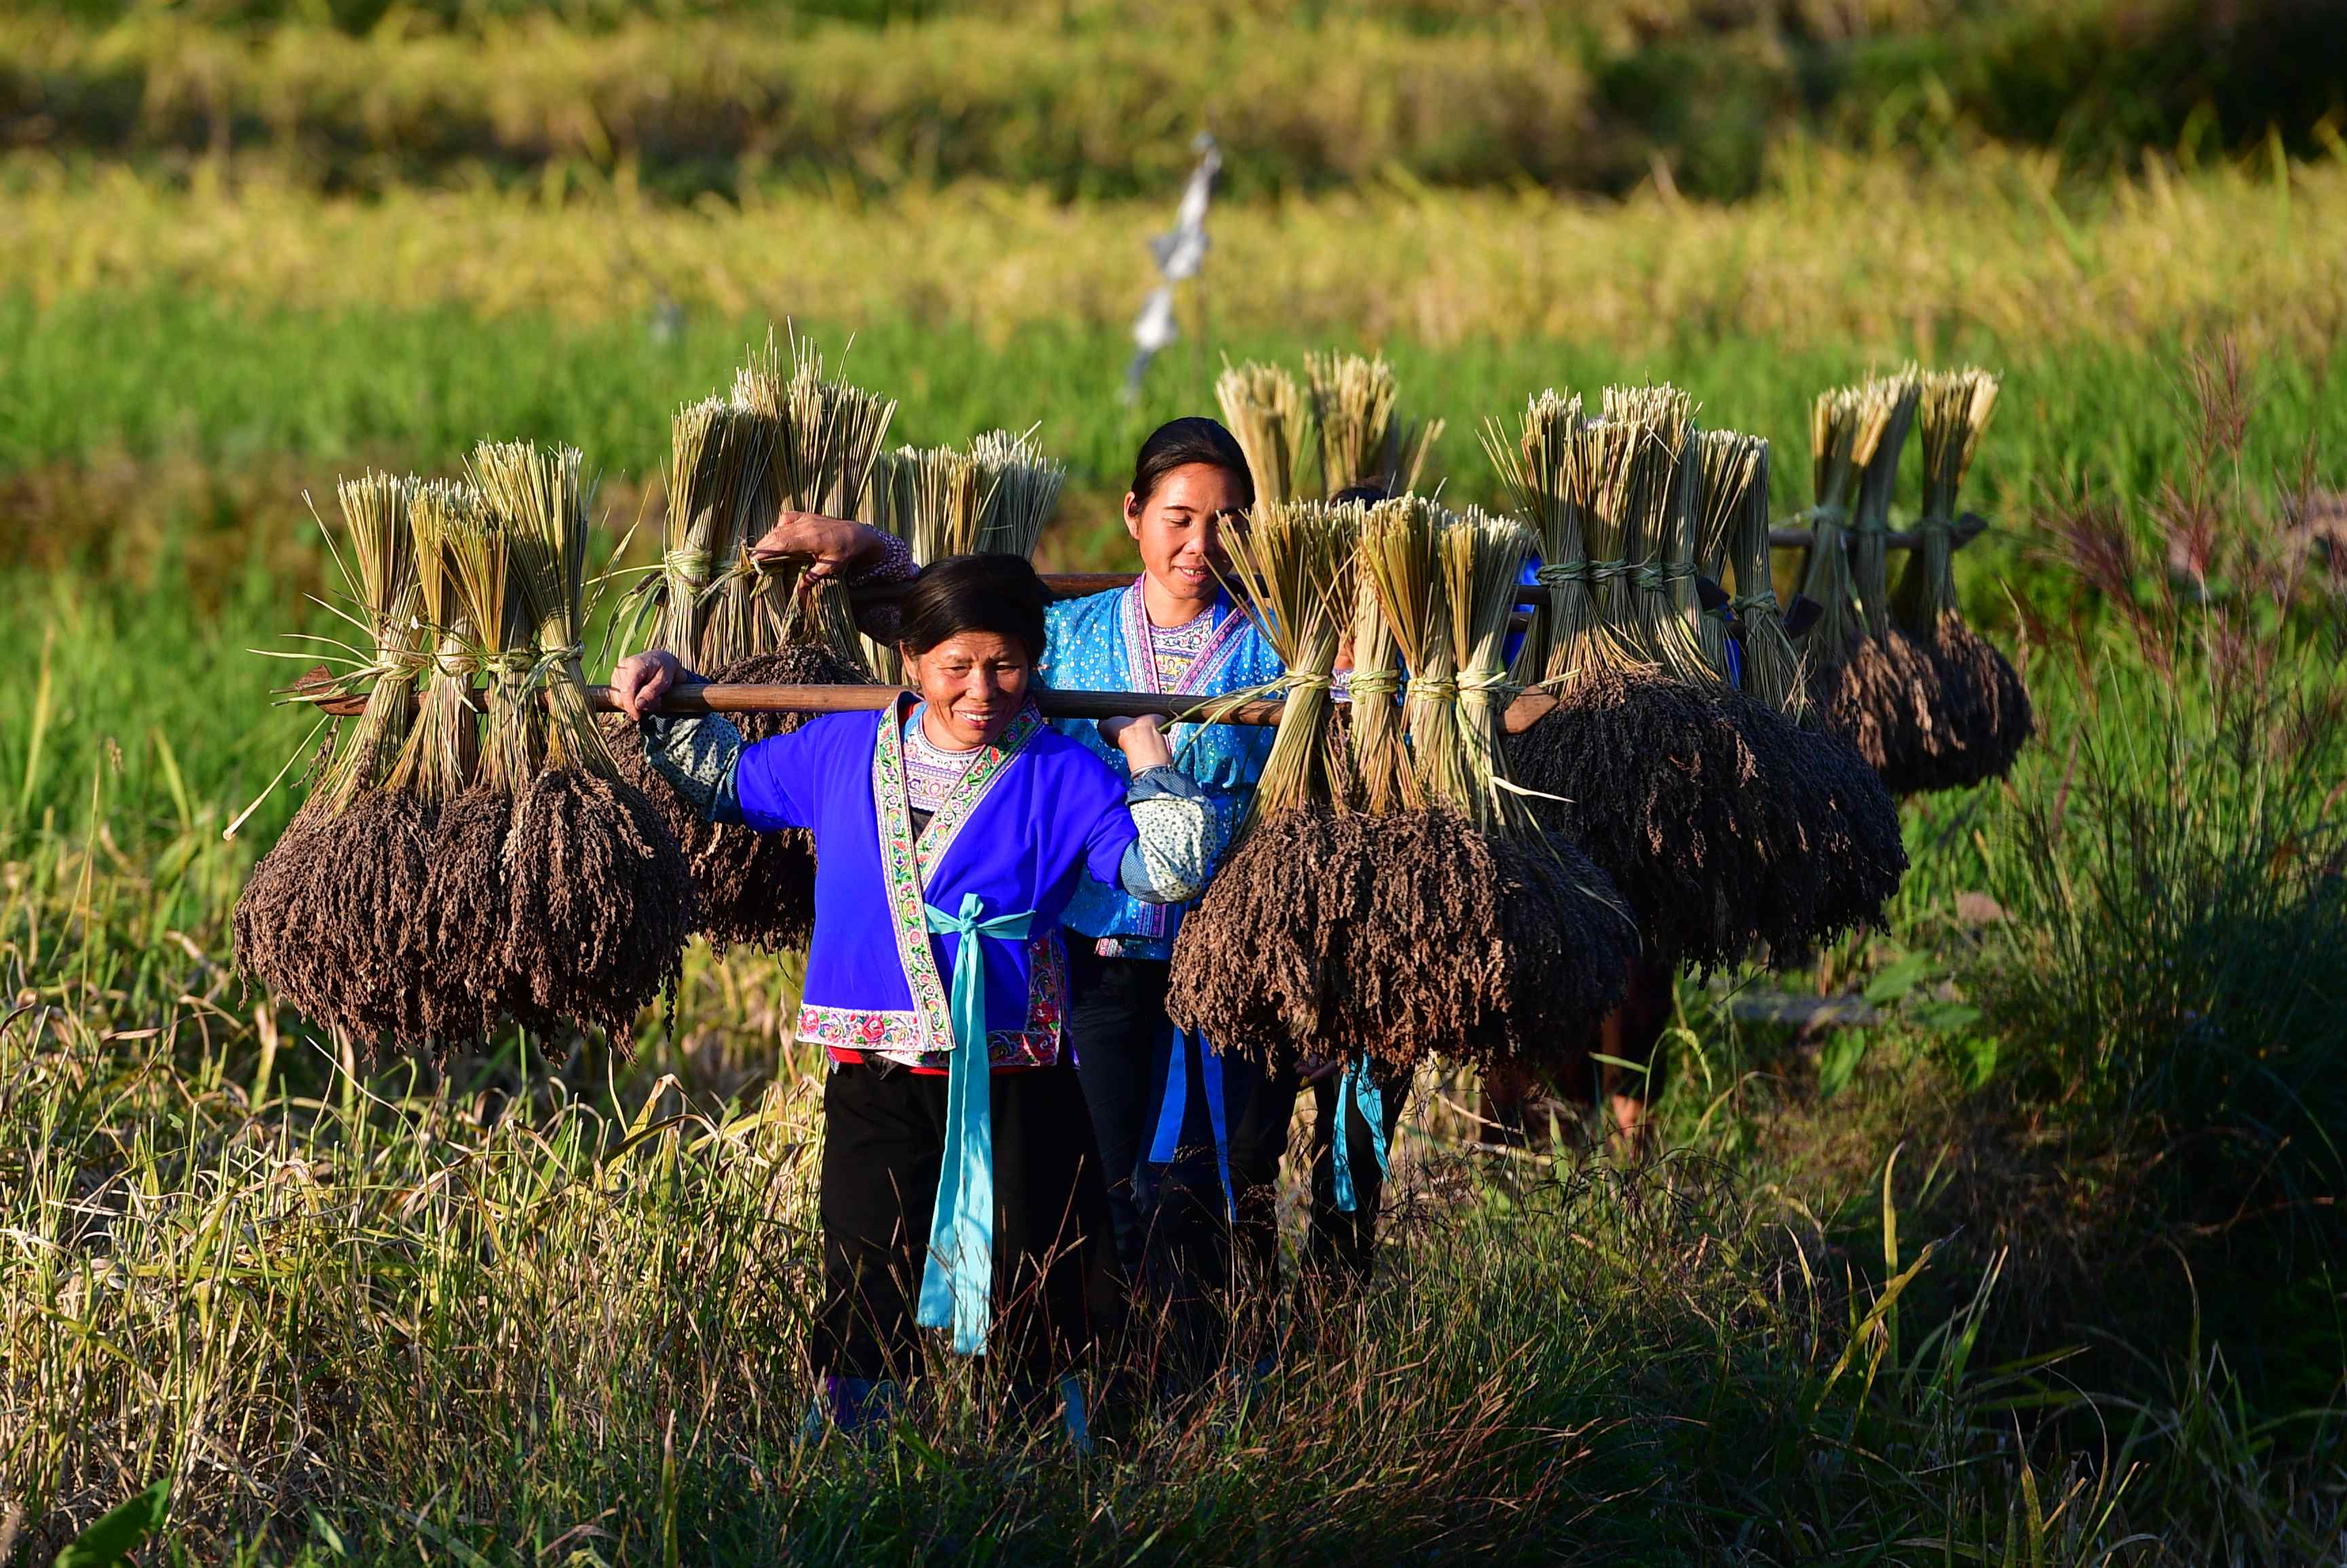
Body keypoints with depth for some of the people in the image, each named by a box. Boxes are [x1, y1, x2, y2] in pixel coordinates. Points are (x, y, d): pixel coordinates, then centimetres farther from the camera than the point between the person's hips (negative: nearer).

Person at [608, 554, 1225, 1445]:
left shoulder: (1063, 778, -2)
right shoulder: (842, 753, 7)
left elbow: (1166, 871, -9)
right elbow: (728, 782, 23)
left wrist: (1151, 762, -9)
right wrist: (665, 704, 14)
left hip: (1012, 1088, -2)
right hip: (879, 1085, 2)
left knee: (1035, 1308, 4)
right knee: (863, 1314, 4)